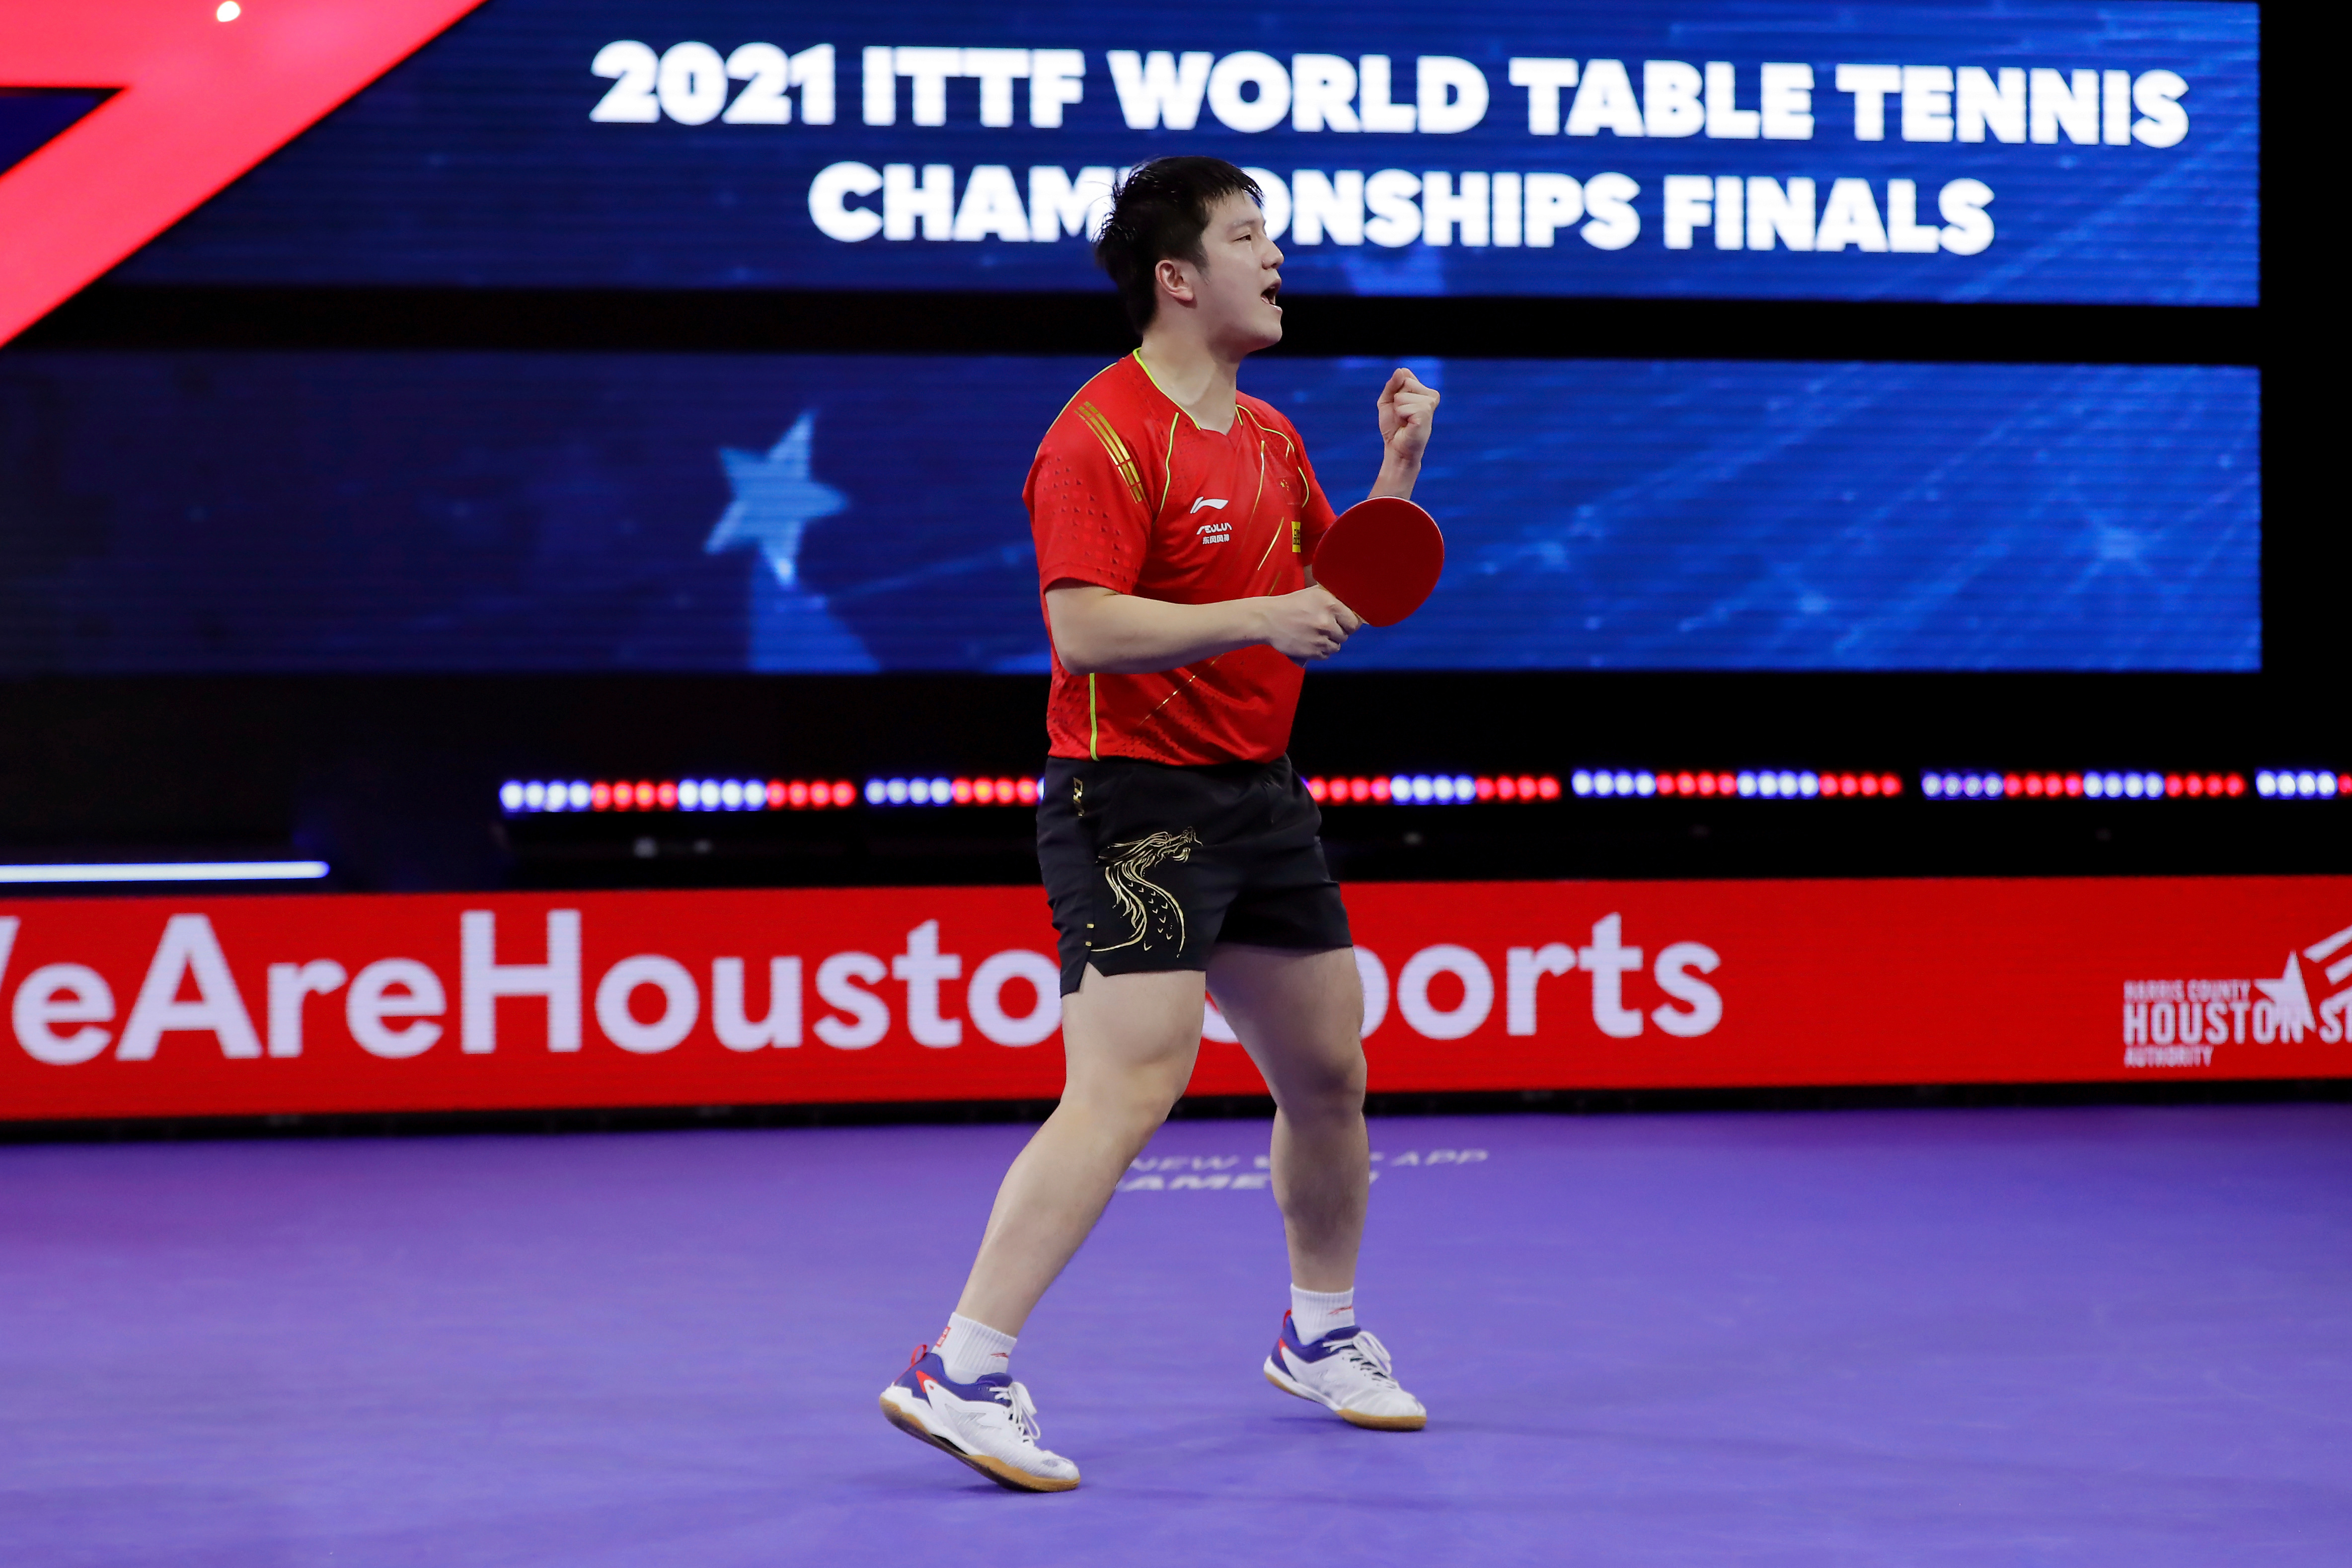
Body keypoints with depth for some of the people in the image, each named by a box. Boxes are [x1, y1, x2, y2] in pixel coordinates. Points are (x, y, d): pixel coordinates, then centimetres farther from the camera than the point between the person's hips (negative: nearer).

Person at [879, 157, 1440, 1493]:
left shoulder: (1268, 436, 14)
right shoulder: (1104, 437, -14)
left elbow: (1335, 587, 22)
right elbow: (1085, 629, -23)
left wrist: (1400, 468, 8)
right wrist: (1263, 618, -27)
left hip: (1258, 795, 9)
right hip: (1136, 801, -9)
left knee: (1329, 1072, 16)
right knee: (1127, 1093, -19)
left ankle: (1319, 1334, 37)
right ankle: (960, 1375, -18)